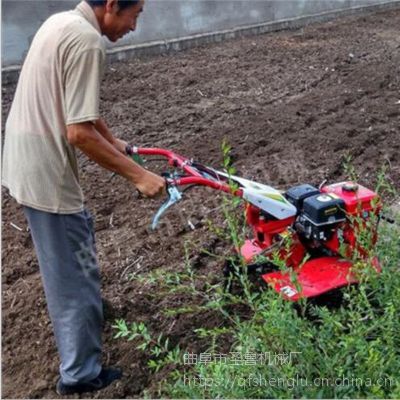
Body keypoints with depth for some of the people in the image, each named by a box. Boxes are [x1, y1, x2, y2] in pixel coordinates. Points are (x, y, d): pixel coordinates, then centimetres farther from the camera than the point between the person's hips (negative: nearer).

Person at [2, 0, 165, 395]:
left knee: (67, 254, 30)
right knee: (74, 270, 3)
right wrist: (138, 175, -21)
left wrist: (115, 142, 22)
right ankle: (80, 373, 17)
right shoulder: (86, 40, -22)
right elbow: (79, 132, -27)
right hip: (46, 172, -10)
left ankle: (84, 310, 54)